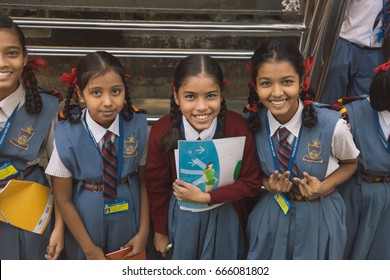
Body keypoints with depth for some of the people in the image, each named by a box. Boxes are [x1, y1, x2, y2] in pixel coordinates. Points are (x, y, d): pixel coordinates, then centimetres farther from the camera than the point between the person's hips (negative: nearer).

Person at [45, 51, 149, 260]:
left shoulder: (138, 125, -15)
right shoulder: (67, 135, -20)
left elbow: (144, 181, -5)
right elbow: (63, 199, -12)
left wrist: (143, 231, -4)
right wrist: (90, 248, -8)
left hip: (129, 220, 2)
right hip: (85, 222, -1)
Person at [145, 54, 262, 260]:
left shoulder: (238, 127, -24)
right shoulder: (161, 132, -23)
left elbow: (251, 183, -14)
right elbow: (156, 188, -9)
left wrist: (206, 197, -25)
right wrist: (160, 232, 1)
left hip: (225, 218, 0)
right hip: (181, 218, 0)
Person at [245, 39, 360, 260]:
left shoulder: (333, 125, -26)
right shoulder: (253, 122, -18)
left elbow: (350, 163, -4)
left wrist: (323, 187, -21)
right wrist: (268, 183, -18)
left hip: (319, 215, -1)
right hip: (271, 213, 2)